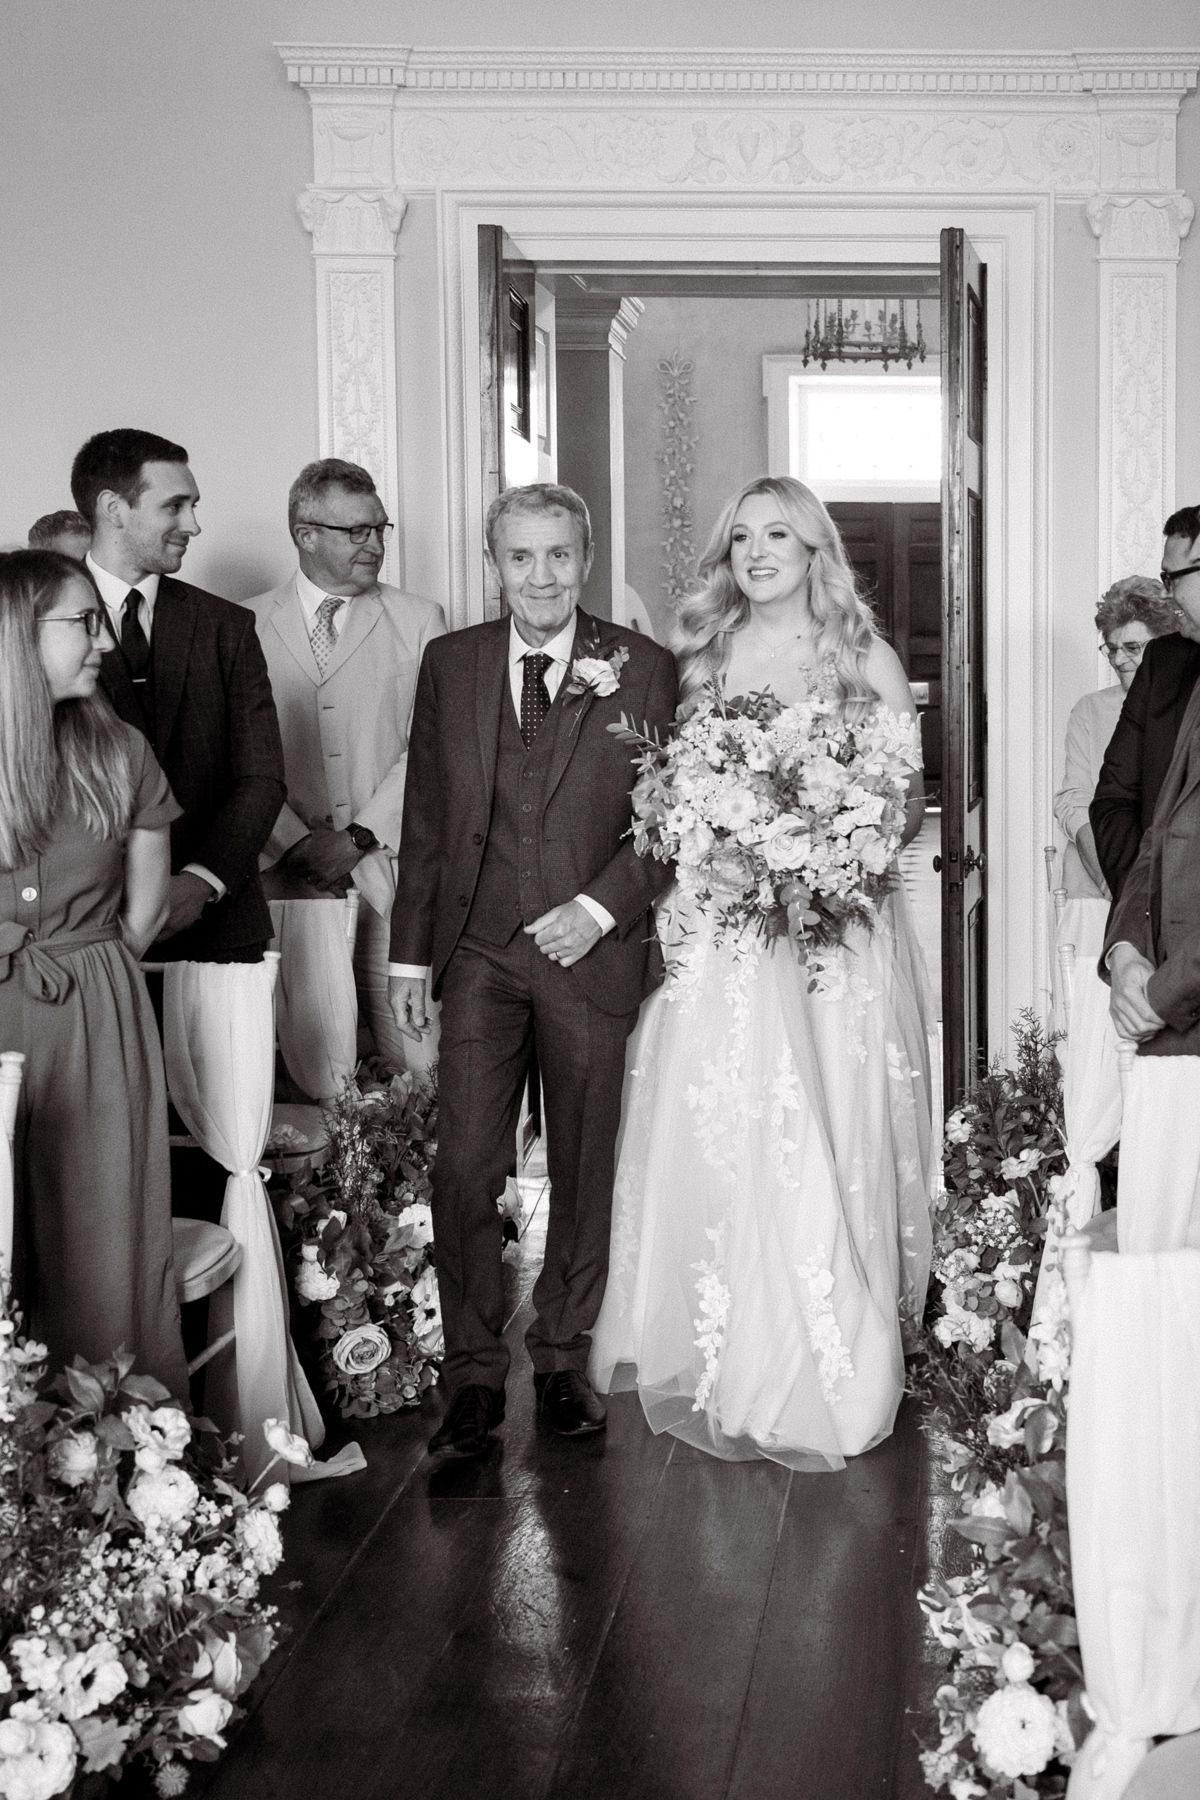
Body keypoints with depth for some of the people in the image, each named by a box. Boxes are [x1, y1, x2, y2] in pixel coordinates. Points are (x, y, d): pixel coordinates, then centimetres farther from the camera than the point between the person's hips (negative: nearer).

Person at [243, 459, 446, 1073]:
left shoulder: (419, 622, 8)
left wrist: (358, 838, -8)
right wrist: (296, 843, -9)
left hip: (390, 872, 0)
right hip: (287, 878, 0)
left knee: (419, 1065, -5)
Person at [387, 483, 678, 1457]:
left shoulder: (643, 668, 0)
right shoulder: (449, 664, 7)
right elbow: (425, 818, 9)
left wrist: (600, 906, -12)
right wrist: (411, 952, 7)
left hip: (591, 949, -1)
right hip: (478, 950, 1)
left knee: (584, 1168, 9)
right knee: (465, 1167, -3)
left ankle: (564, 1360, 25)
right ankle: (475, 1375, 10)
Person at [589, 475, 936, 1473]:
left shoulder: (869, 660, 5)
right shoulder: (701, 657, 10)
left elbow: (908, 801, 5)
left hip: (838, 933, -1)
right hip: (719, 937, 2)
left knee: (829, 1146, -2)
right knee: (715, 1143, -1)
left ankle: (830, 1376, 11)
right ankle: (721, 1362, 12)